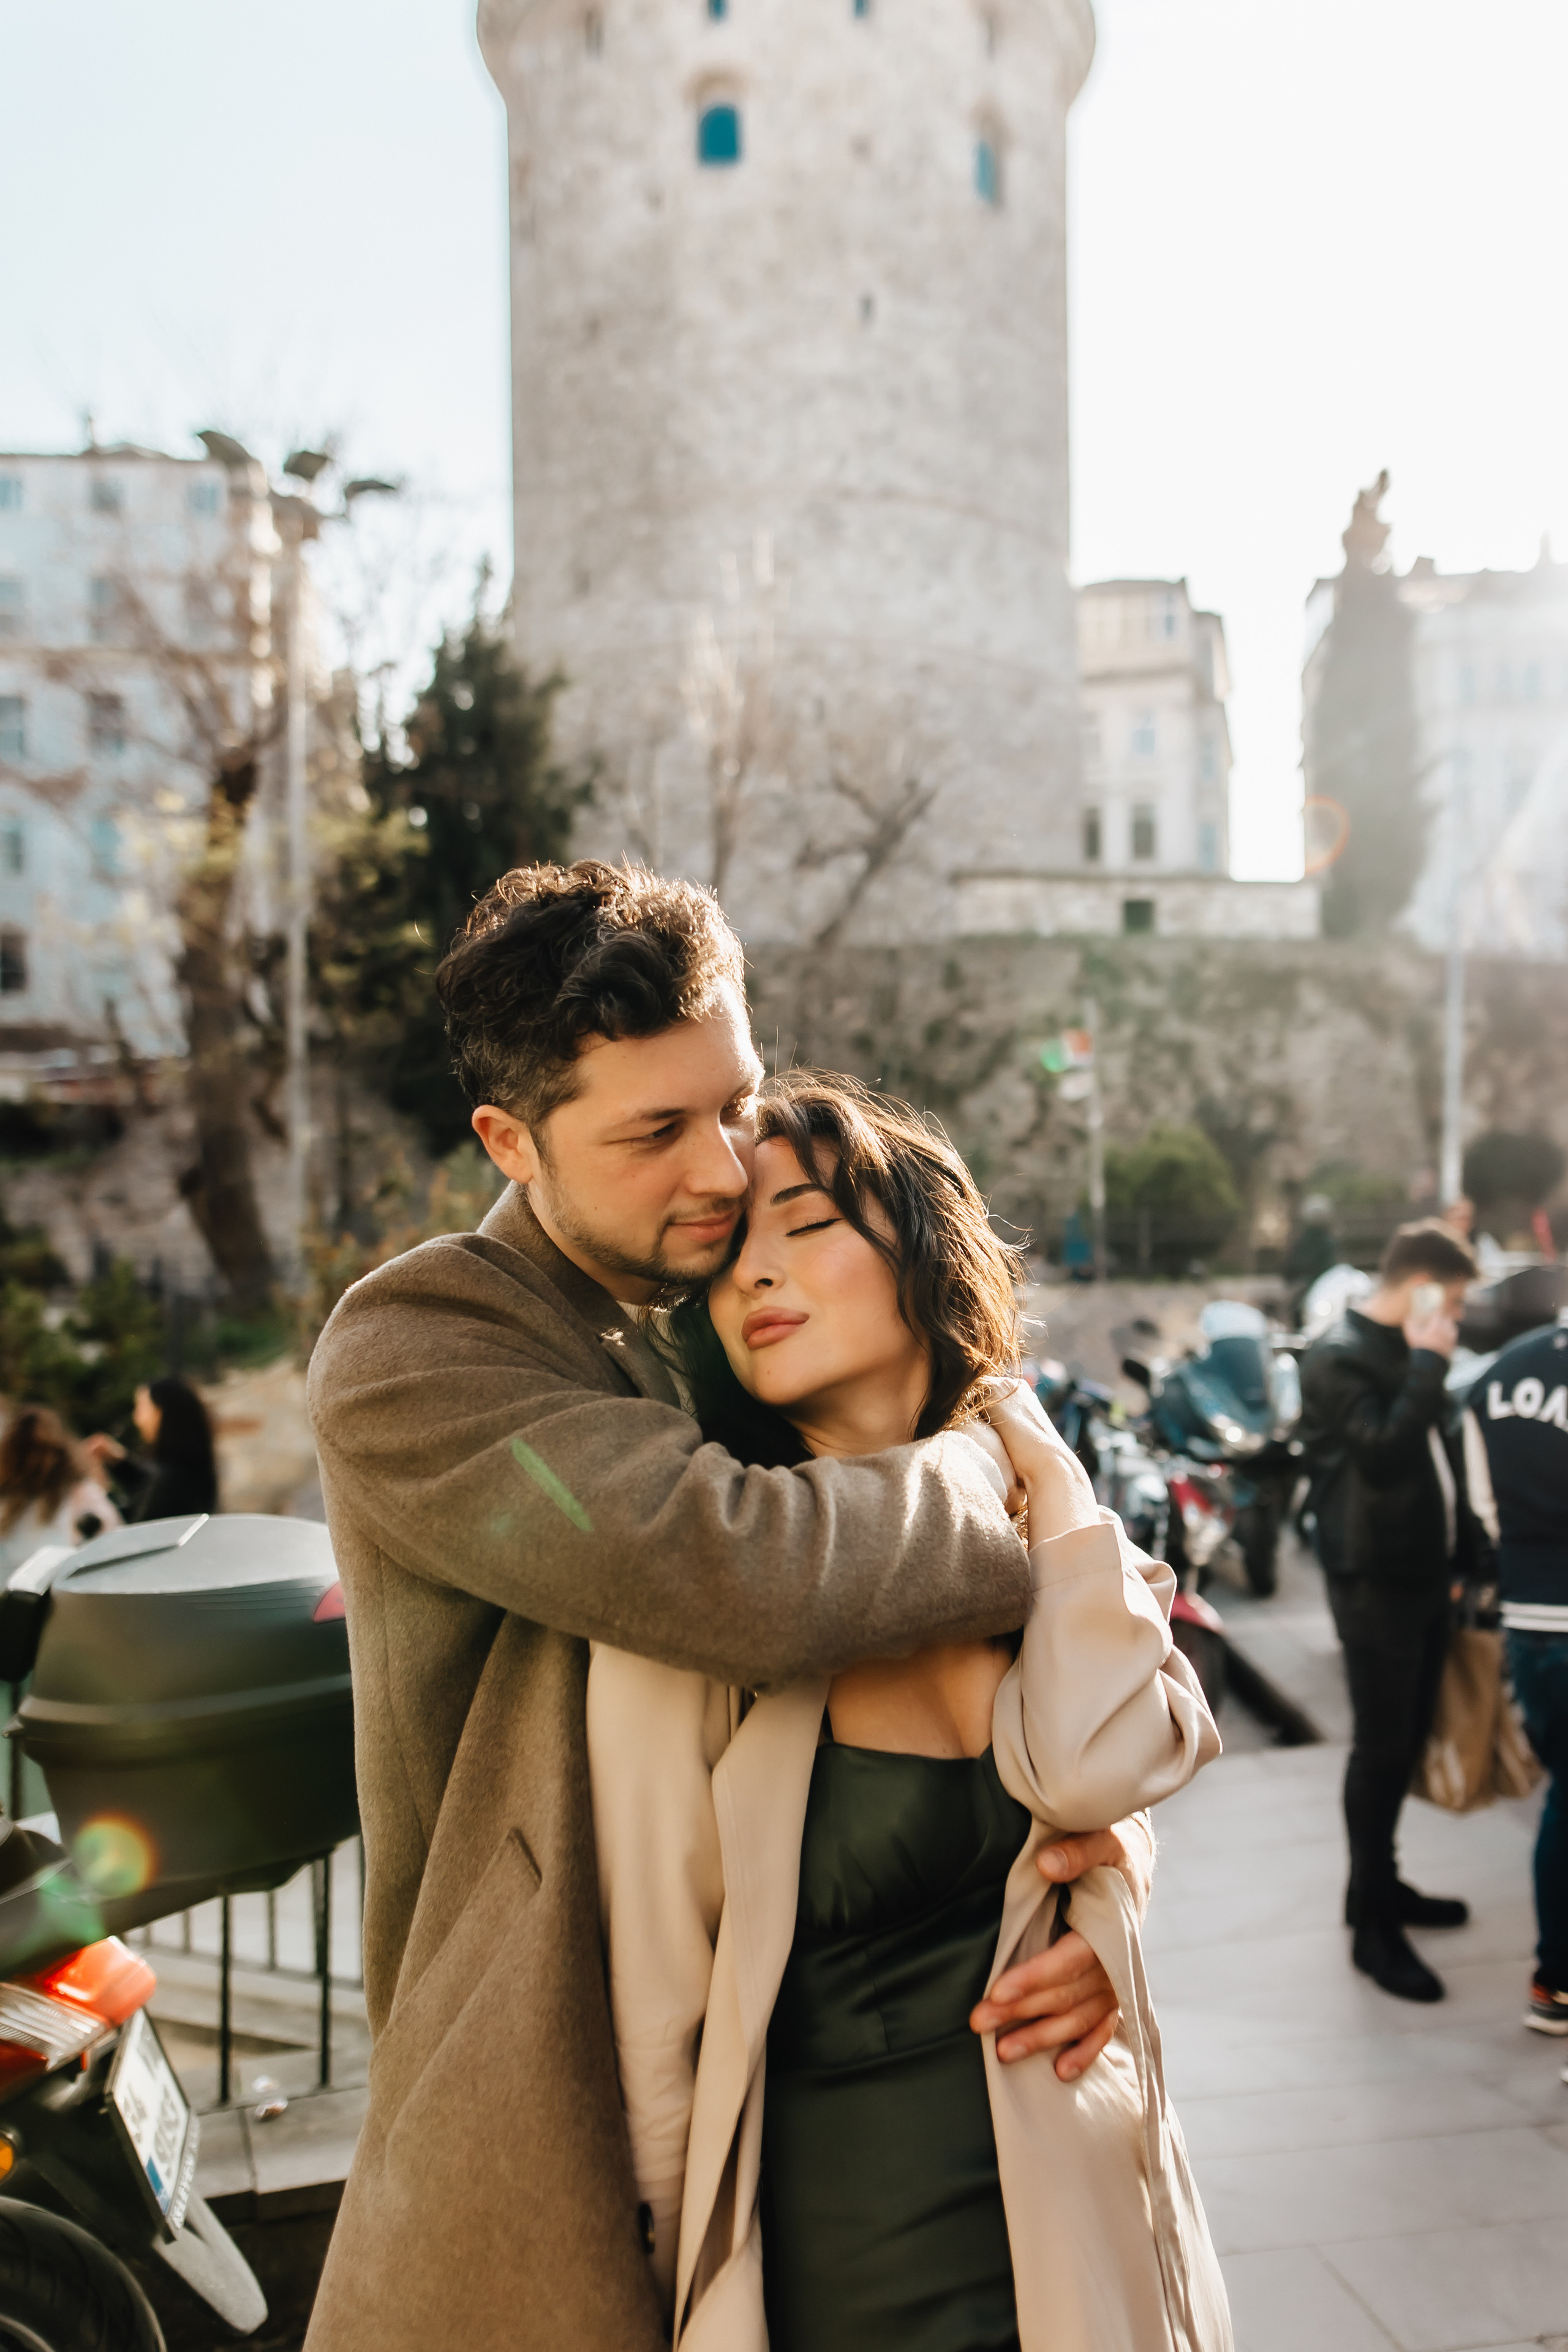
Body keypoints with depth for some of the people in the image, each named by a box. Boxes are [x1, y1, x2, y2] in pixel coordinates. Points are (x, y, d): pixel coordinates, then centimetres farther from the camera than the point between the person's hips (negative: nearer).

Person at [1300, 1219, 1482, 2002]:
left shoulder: (1408, 1354, 13)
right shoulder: (1337, 1359, -15)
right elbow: (1383, 1454, -29)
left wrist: (1462, 1556, 14)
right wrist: (1428, 1367, -21)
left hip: (1425, 1575, 9)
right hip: (1375, 1580, -9)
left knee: (1407, 1740, 17)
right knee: (1380, 1748, -2)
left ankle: (1381, 1884, 32)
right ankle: (1372, 1924, 8)